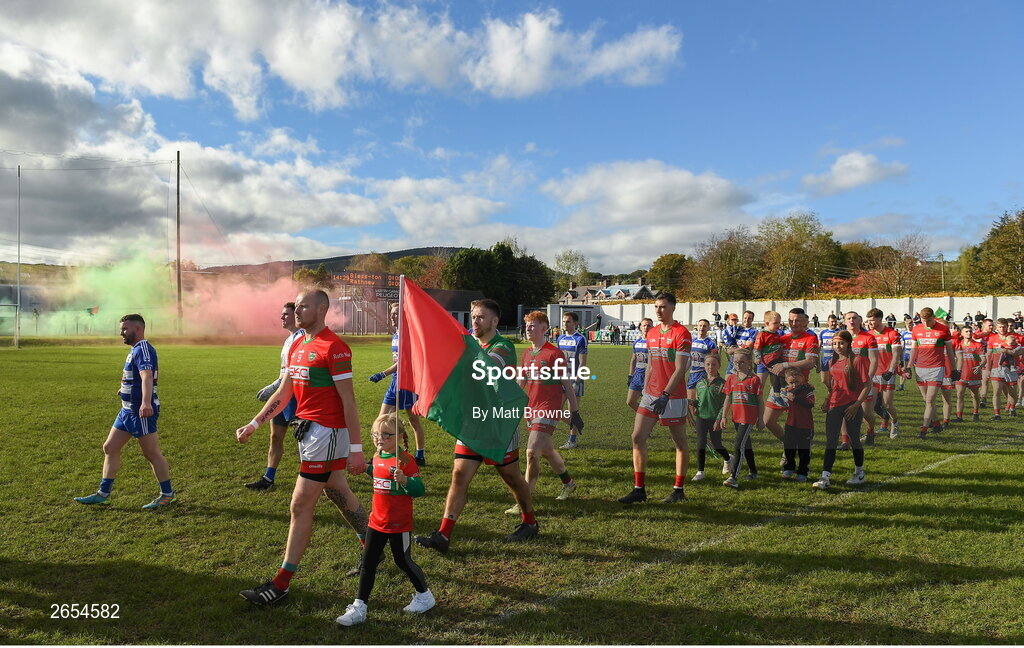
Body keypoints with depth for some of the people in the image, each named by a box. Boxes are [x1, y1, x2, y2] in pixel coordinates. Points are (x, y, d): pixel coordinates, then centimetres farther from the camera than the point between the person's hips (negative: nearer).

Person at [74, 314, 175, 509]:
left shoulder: (143, 349, -16)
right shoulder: (135, 350, 16)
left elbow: (147, 376, -32)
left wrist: (146, 402, -47)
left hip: (141, 412, -11)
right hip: (127, 411, 11)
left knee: (152, 454, -2)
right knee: (110, 448, 13)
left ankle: (167, 494, 9)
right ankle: (103, 493, 21)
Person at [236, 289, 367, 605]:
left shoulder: (333, 347, -15)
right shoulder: (297, 346, 13)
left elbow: (348, 400, -17)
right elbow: (283, 393, 19)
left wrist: (356, 448, -18)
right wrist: (253, 424, 13)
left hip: (327, 432, -9)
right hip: (307, 430, 9)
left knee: (301, 506, -4)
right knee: (340, 494, 17)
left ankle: (281, 584, 5)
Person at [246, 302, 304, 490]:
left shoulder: (301, 337, -14)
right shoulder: (289, 339, 16)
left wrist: (273, 387, -21)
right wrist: (273, 390, 18)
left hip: (294, 395, -9)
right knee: (275, 436, 11)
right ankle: (268, 478, 17)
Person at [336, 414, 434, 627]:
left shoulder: (406, 461, -18)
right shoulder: (377, 457, 5)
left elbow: (419, 489, -22)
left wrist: (405, 480, -38)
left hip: (399, 523, -7)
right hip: (376, 521, 7)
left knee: (402, 561, 8)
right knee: (368, 563, 8)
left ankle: (424, 595, 31)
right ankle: (359, 607, 17)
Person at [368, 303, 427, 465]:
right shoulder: (395, 336, 13)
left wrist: (383, 374, -25)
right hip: (395, 382, 9)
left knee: (414, 420, 2)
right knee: (382, 418, 6)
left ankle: (421, 456, 15)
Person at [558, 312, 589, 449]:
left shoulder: (580, 339, -8)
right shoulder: (561, 338, 11)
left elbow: (582, 363, -11)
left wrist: (577, 380, -17)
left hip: (575, 379, -6)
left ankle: (572, 440, 10)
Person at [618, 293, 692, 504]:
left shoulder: (681, 333, -10)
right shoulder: (652, 333, 12)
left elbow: (680, 369, -16)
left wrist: (665, 395, -22)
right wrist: (644, 390, 16)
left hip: (673, 397, -7)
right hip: (650, 395, 7)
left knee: (680, 443, 8)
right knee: (637, 438, 1)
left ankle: (679, 490, 19)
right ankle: (639, 489, 7)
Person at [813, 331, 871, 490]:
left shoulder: (858, 360, -8)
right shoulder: (833, 362, 11)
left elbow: (867, 385, -9)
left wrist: (856, 405, -15)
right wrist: (827, 400, 9)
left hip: (852, 406, -5)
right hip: (834, 406, 5)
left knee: (854, 440, 10)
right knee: (830, 441, -1)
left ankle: (859, 474, 31)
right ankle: (825, 478, -5)